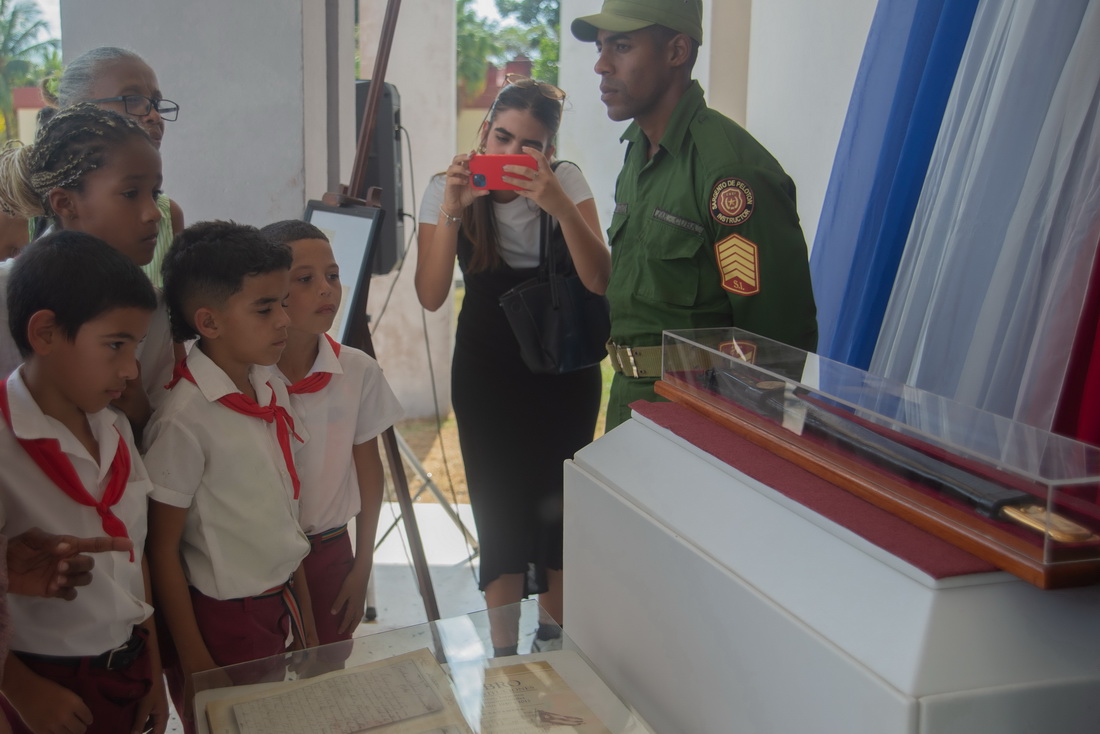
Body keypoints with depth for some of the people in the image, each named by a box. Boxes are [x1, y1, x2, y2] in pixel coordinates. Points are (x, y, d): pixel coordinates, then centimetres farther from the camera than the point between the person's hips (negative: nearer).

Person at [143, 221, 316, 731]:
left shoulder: (272, 390, 1)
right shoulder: (185, 419, -20)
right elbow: (162, 550, -14)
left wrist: (304, 612, 16)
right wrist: (194, 666, -11)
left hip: (283, 606, 7)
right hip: (225, 621, -6)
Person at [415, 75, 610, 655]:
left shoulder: (566, 182, -8)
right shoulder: (448, 190, -8)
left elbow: (599, 281, -20)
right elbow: (431, 296, -18)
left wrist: (561, 207, -33)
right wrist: (451, 210, -29)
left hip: (565, 365, 1)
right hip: (487, 367, 0)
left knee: (560, 500, 8)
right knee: (500, 505, 0)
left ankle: (554, 637, 31)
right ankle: (504, 654, 16)